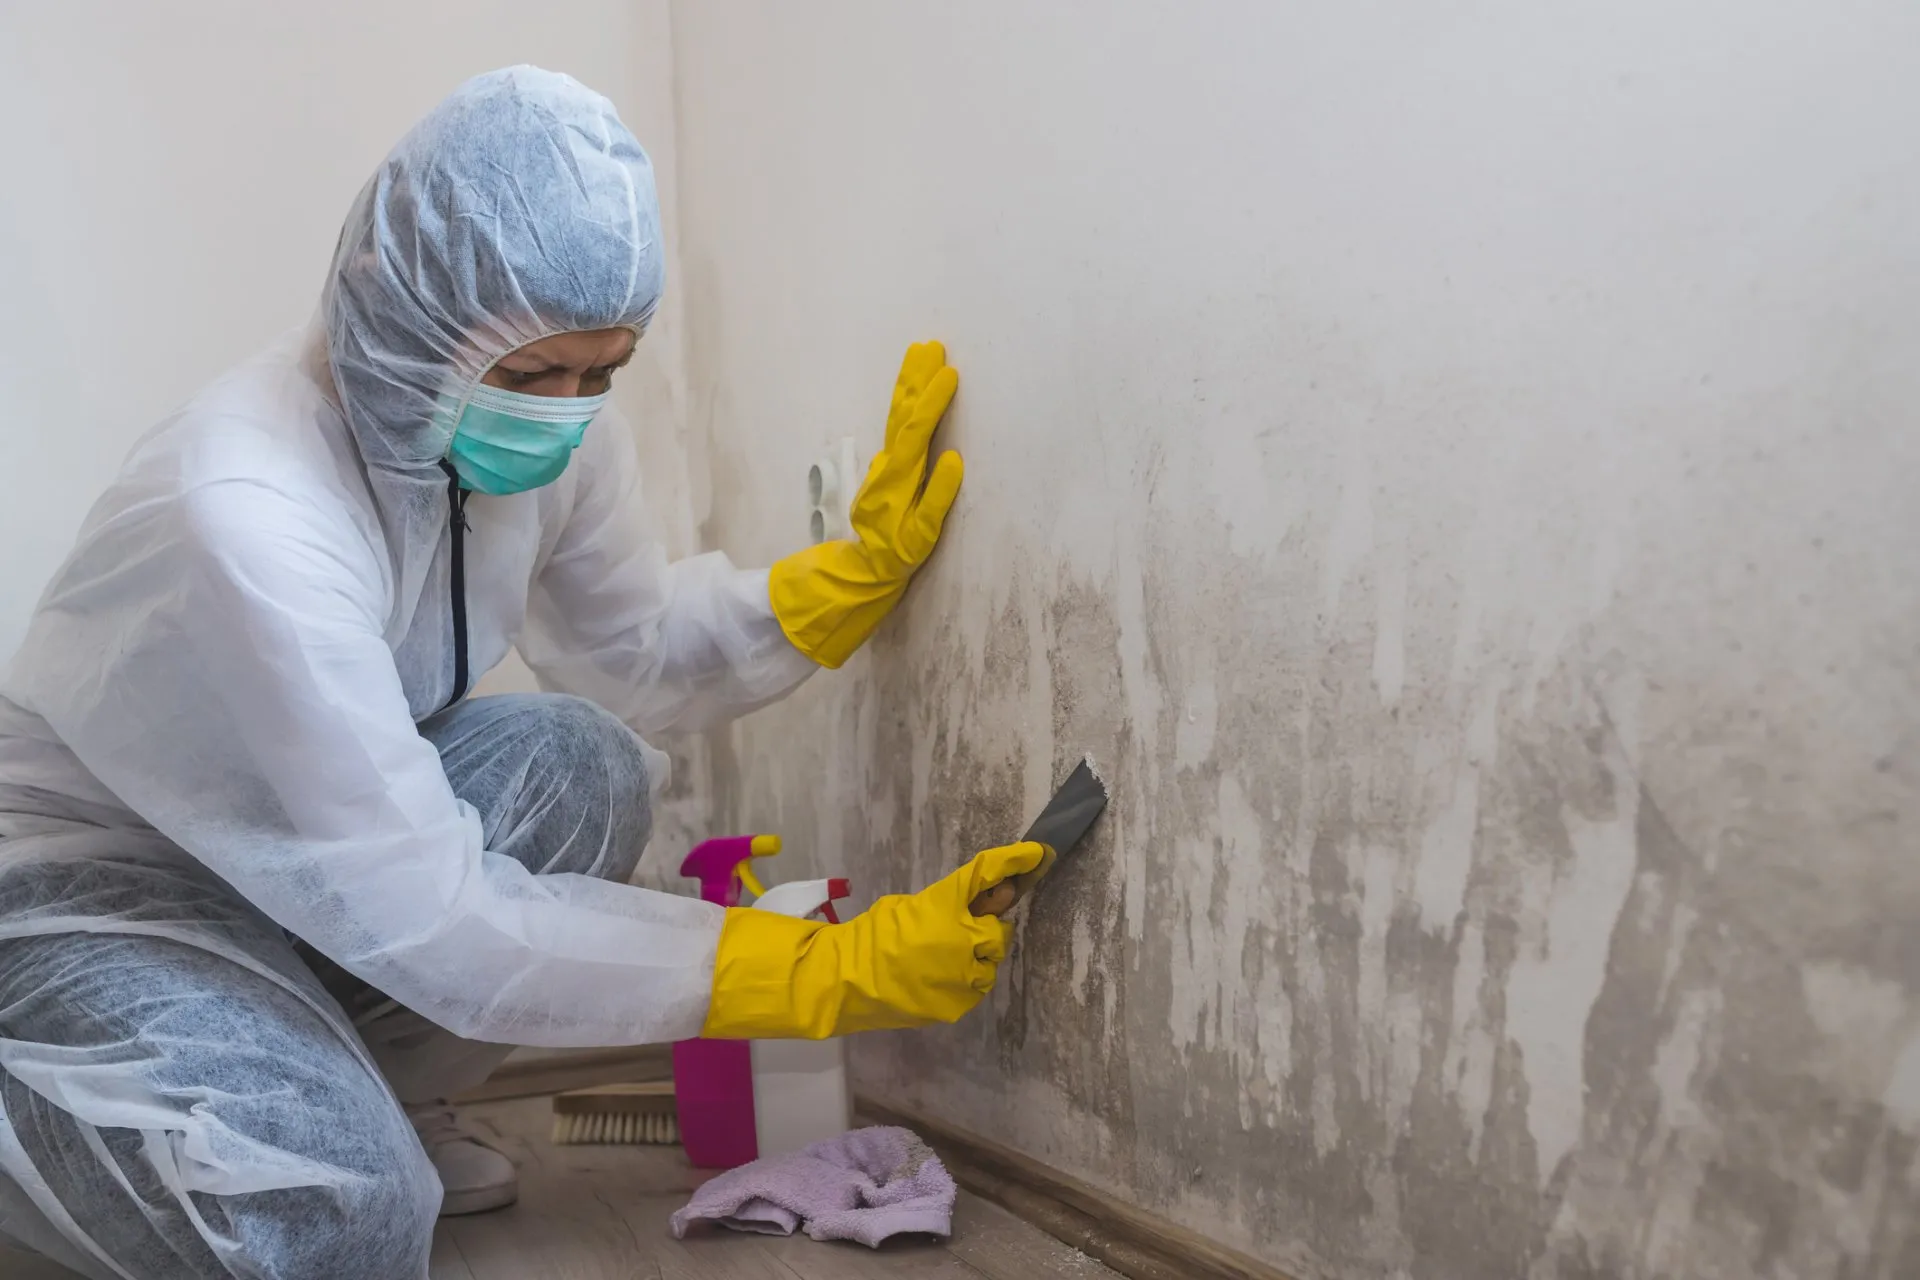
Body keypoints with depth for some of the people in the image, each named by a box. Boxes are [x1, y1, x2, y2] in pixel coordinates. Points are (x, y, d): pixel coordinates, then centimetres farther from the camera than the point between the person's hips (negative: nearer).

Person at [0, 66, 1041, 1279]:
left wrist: (866, 562, -12)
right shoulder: (243, 521, -36)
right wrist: (829, 970, -35)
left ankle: (381, 1106, 4)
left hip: (321, 835, 7)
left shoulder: (550, 432, -13)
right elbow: (430, 918, -34)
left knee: (582, 765, -18)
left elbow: (637, 651, 3)